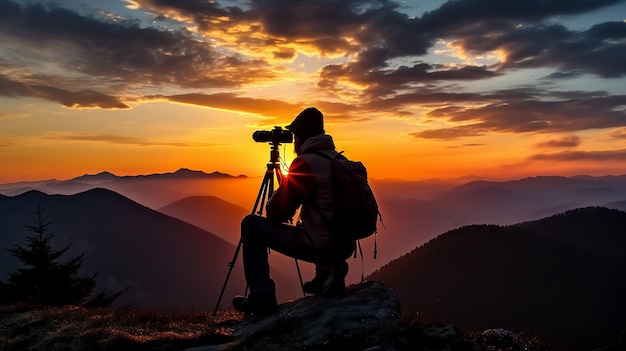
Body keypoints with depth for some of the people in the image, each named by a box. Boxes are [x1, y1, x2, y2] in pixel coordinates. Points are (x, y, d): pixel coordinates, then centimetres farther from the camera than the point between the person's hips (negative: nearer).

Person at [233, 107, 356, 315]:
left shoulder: (306, 162, -13)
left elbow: (278, 211, -10)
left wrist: (271, 210, 12)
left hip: (318, 246, -8)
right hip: (344, 246, 8)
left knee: (251, 225, 4)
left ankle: (262, 297, 1)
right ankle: (328, 271, 23)